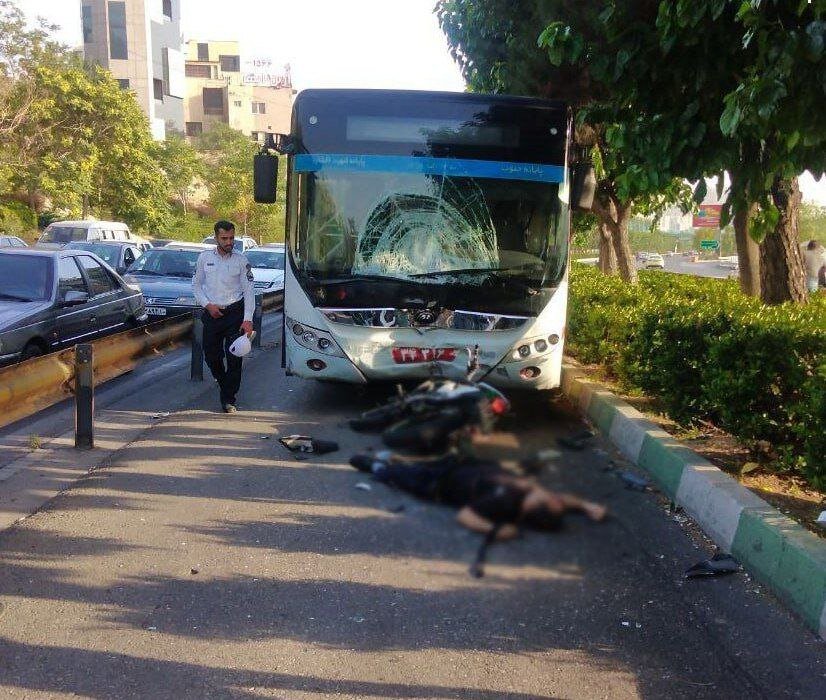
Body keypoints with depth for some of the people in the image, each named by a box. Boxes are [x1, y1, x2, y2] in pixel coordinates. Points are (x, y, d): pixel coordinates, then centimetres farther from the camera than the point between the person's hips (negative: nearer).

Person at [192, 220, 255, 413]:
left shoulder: (241, 260, -3)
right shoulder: (205, 257, 3)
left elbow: (249, 291, -4)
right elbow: (196, 284, 11)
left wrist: (248, 319, -13)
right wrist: (207, 304, -5)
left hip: (235, 313, -2)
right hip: (212, 314, 2)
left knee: (234, 357, -6)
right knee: (211, 355, 9)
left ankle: (228, 399, 3)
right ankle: (223, 382, 38)